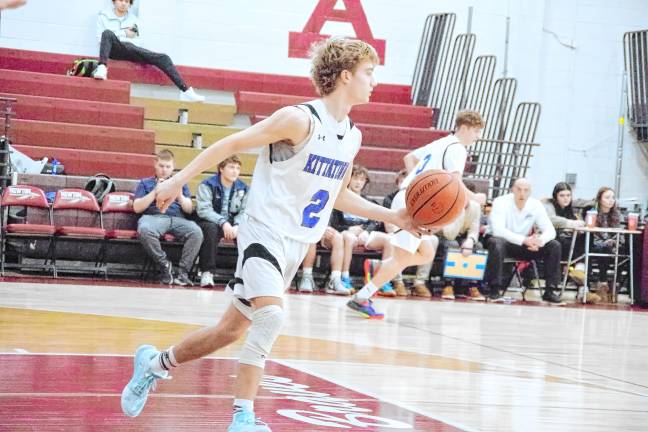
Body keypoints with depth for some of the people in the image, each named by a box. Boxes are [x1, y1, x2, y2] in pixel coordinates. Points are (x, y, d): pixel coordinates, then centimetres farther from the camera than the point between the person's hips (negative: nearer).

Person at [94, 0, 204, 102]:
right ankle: (102, 68, -57)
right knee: (108, 33, -37)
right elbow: (100, 37, 2)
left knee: (163, 58, -17)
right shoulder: (104, 16, 16)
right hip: (114, 49, -3)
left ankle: (186, 91, -25)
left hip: (131, 49, 3)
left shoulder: (133, 18, 25)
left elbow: (138, 41, 18)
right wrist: (123, 34, -2)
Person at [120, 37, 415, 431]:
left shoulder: (352, 136, 8)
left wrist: (394, 217, 13)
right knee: (271, 313, -29)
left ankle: (155, 363, 33)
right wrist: (180, 179, -15)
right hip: (265, 233, -8)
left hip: (298, 245, 8)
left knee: (234, 329, 13)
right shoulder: (300, 120, -16)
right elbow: (232, 144, -11)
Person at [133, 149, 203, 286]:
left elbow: (189, 210, 17)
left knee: (196, 232, -33)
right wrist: (155, 192, -1)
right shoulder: (145, 183, 23)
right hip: (154, 217, -2)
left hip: (177, 218, 2)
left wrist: (180, 196, -3)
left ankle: (183, 272, -29)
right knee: (144, 230, -40)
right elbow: (137, 208, 9)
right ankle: (164, 264, -23)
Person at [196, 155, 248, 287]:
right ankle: (207, 272, -34)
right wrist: (223, 222, -29)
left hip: (233, 225, 3)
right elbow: (203, 210, -16)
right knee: (210, 228, -37)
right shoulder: (207, 185, -4)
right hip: (211, 222, -3)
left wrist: (237, 225, -22)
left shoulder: (243, 189, 7)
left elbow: (244, 212, 0)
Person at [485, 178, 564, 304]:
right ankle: (494, 289, -31)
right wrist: (524, 240, -42)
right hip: (505, 242, -4)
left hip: (524, 246, 4)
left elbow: (550, 230, -9)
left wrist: (540, 240, -35)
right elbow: (498, 230, -30)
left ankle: (549, 291, -12)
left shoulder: (536, 205, -5)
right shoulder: (501, 202, -17)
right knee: (496, 242, -39)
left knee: (554, 246, -15)